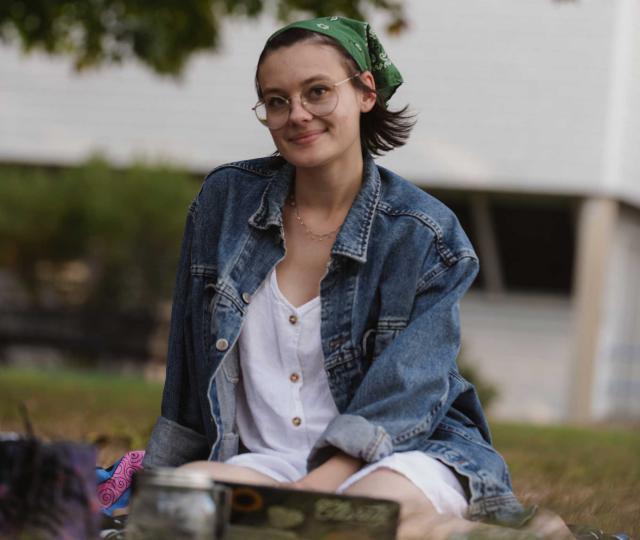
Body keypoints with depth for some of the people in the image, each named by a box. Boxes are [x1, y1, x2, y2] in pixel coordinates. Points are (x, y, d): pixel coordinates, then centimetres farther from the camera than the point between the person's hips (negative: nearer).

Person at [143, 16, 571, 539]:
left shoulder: (424, 236, -4)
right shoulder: (225, 200, 6)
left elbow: (398, 404, -12)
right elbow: (188, 372, 15)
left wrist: (301, 498, -25)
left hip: (408, 454, -5)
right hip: (264, 461, 5)